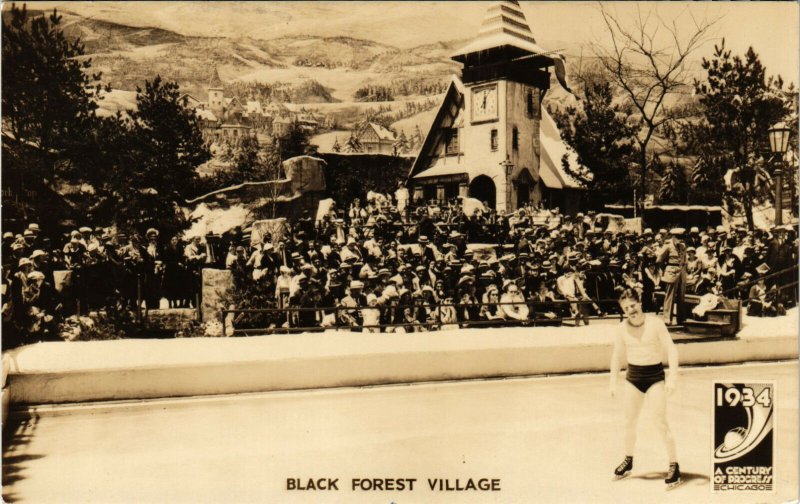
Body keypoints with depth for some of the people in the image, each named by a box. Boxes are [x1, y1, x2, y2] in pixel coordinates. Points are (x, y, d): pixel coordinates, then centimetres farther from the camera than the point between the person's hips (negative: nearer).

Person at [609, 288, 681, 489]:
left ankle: (674, 466, 3)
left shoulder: (655, 323, -14)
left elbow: (671, 349, -12)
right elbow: (616, 355, 8)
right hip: (633, 376, 4)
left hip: (655, 375, -4)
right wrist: (613, 381, 8)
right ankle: (628, 461, 32)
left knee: (661, 423, -8)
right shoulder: (622, 328, -3)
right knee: (629, 422, 14)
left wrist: (672, 377, -20)